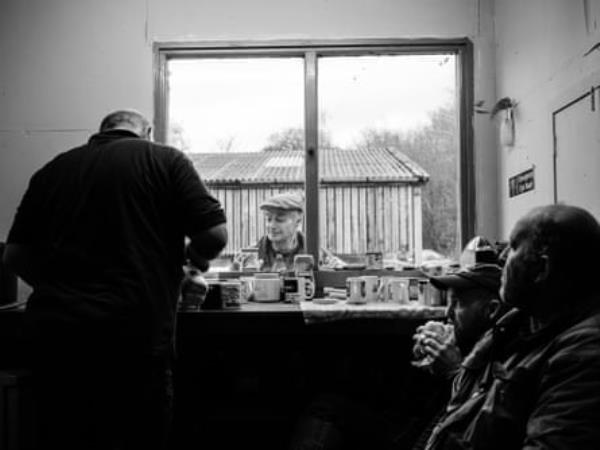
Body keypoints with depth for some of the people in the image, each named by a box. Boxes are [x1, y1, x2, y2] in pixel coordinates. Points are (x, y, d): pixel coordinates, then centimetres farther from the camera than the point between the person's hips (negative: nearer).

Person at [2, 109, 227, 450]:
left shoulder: (53, 169, 14)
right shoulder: (165, 160, 4)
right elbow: (215, 235, -5)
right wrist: (194, 257, 16)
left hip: (55, 329, 4)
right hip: (134, 331, -4)